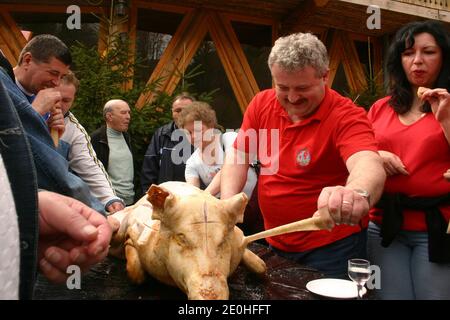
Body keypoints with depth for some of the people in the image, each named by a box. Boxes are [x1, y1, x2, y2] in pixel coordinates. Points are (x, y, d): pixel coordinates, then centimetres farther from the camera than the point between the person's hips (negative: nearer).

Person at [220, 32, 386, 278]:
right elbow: (238, 156, 0)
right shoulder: (261, 104, -4)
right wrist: (228, 202, -16)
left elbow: (369, 165, -39)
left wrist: (357, 193, -62)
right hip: (274, 243, 6)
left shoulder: (346, 116, -21)